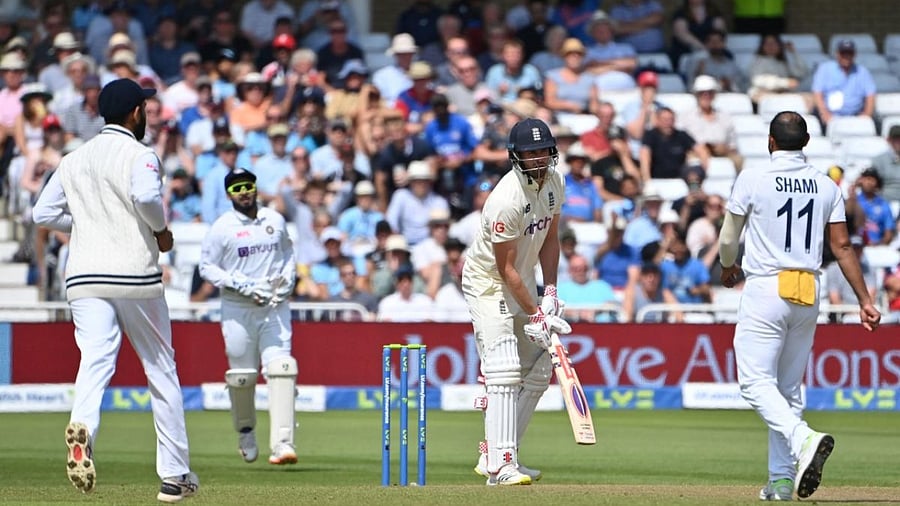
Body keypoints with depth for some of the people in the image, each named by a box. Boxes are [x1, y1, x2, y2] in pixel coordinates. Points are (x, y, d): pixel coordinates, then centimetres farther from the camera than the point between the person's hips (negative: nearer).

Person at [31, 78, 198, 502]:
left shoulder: (74, 160, 14)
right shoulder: (138, 155, -4)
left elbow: (42, 213, 14)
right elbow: (145, 196, -24)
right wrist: (161, 230, -6)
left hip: (84, 278, 4)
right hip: (135, 275, -4)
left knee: (94, 361, -10)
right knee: (161, 370, 9)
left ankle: (82, 426, -44)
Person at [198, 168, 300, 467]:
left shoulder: (275, 221, 9)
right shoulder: (222, 228, -2)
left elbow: (288, 254, 22)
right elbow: (207, 267, -3)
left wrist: (287, 280, 2)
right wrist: (242, 284, -15)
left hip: (275, 307, 2)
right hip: (237, 308, -2)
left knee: (280, 369, -13)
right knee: (242, 374, 5)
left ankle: (282, 442, -19)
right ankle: (245, 431, 32)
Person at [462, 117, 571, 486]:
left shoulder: (554, 183, -5)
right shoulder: (507, 200, -31)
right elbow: (505, 269, -26)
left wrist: (550, 292, -3)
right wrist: (535, 315, -26)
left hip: (522, 280, 9)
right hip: (488, 282, -9)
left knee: (539, 370, 9)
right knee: (504, 371, -19)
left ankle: (494, 454, 15)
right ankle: (500, 466, -23)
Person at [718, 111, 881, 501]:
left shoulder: (752, 180, -6)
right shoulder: (826, 186, 6)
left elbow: (728, 240, 3)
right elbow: (842, 246, 1)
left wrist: (728, 268, 25)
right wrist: (864, 300, 2)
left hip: (766, 289, -5)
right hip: (809, 293, 5)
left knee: (756, 381, -8)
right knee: (788, 387, 14)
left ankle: (804, 438, -33)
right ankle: (782, 479, 12)